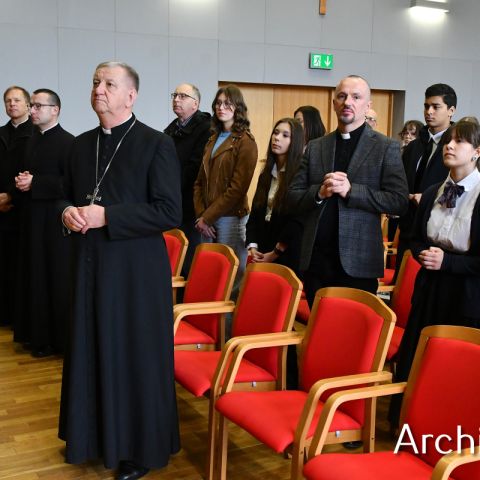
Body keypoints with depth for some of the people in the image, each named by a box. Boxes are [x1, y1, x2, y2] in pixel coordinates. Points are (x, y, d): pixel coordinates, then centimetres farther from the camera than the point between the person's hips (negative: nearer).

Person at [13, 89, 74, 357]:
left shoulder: (67, 141, -12)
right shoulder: (33, 140, 14)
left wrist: (34, 183, -19)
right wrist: (22, 181, 0)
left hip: (54, 221, -8)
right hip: (32, 218, 8)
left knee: (55, 278, 0)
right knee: (34, 276, 13)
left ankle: (56, 338, 11)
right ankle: (36, 331, 24)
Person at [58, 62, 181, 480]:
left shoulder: (157, 144, -9)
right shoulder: (82, 144, 10)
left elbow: (170, 212, -15)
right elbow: (67, 195, 19)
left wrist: (106, 216, -20)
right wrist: (68, 212, -5)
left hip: (135, 269, -6)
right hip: (89, 265, 6)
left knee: (135, 358, 5)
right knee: (90, 352, 14)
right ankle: (93, 433, 33)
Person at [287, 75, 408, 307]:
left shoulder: (386, 148, 1)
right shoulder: (315, 147, 12)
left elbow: (399, 201, -7)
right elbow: (292, 197, 9)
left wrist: (350, 190, -16)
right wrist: (319, 192, -11)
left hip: (357, 262, -3)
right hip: (315, 260, 3)